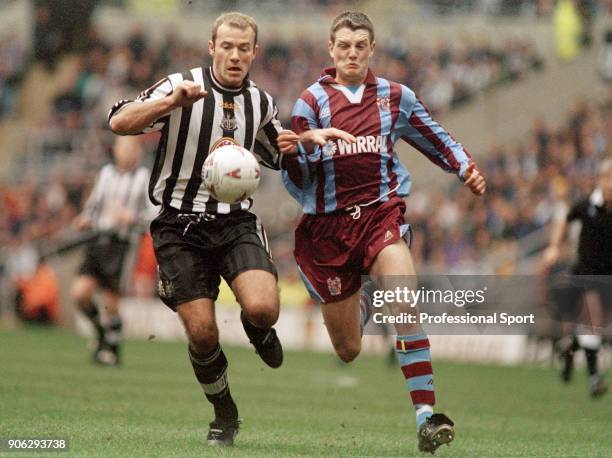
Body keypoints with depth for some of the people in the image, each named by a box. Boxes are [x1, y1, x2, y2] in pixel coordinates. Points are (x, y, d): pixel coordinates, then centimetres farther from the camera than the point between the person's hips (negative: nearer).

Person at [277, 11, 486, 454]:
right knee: (349, 351, 6)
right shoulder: (312, 101, 0)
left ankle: (426, 416, -30)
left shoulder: (395, 97, 6)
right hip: (328, 222, 0)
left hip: (381, 213, 0)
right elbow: (298, 183, -1)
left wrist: (465, 166, 4)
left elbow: (434, 138, 23)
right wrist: (290, 155, -23)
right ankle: (361, 306, 46)